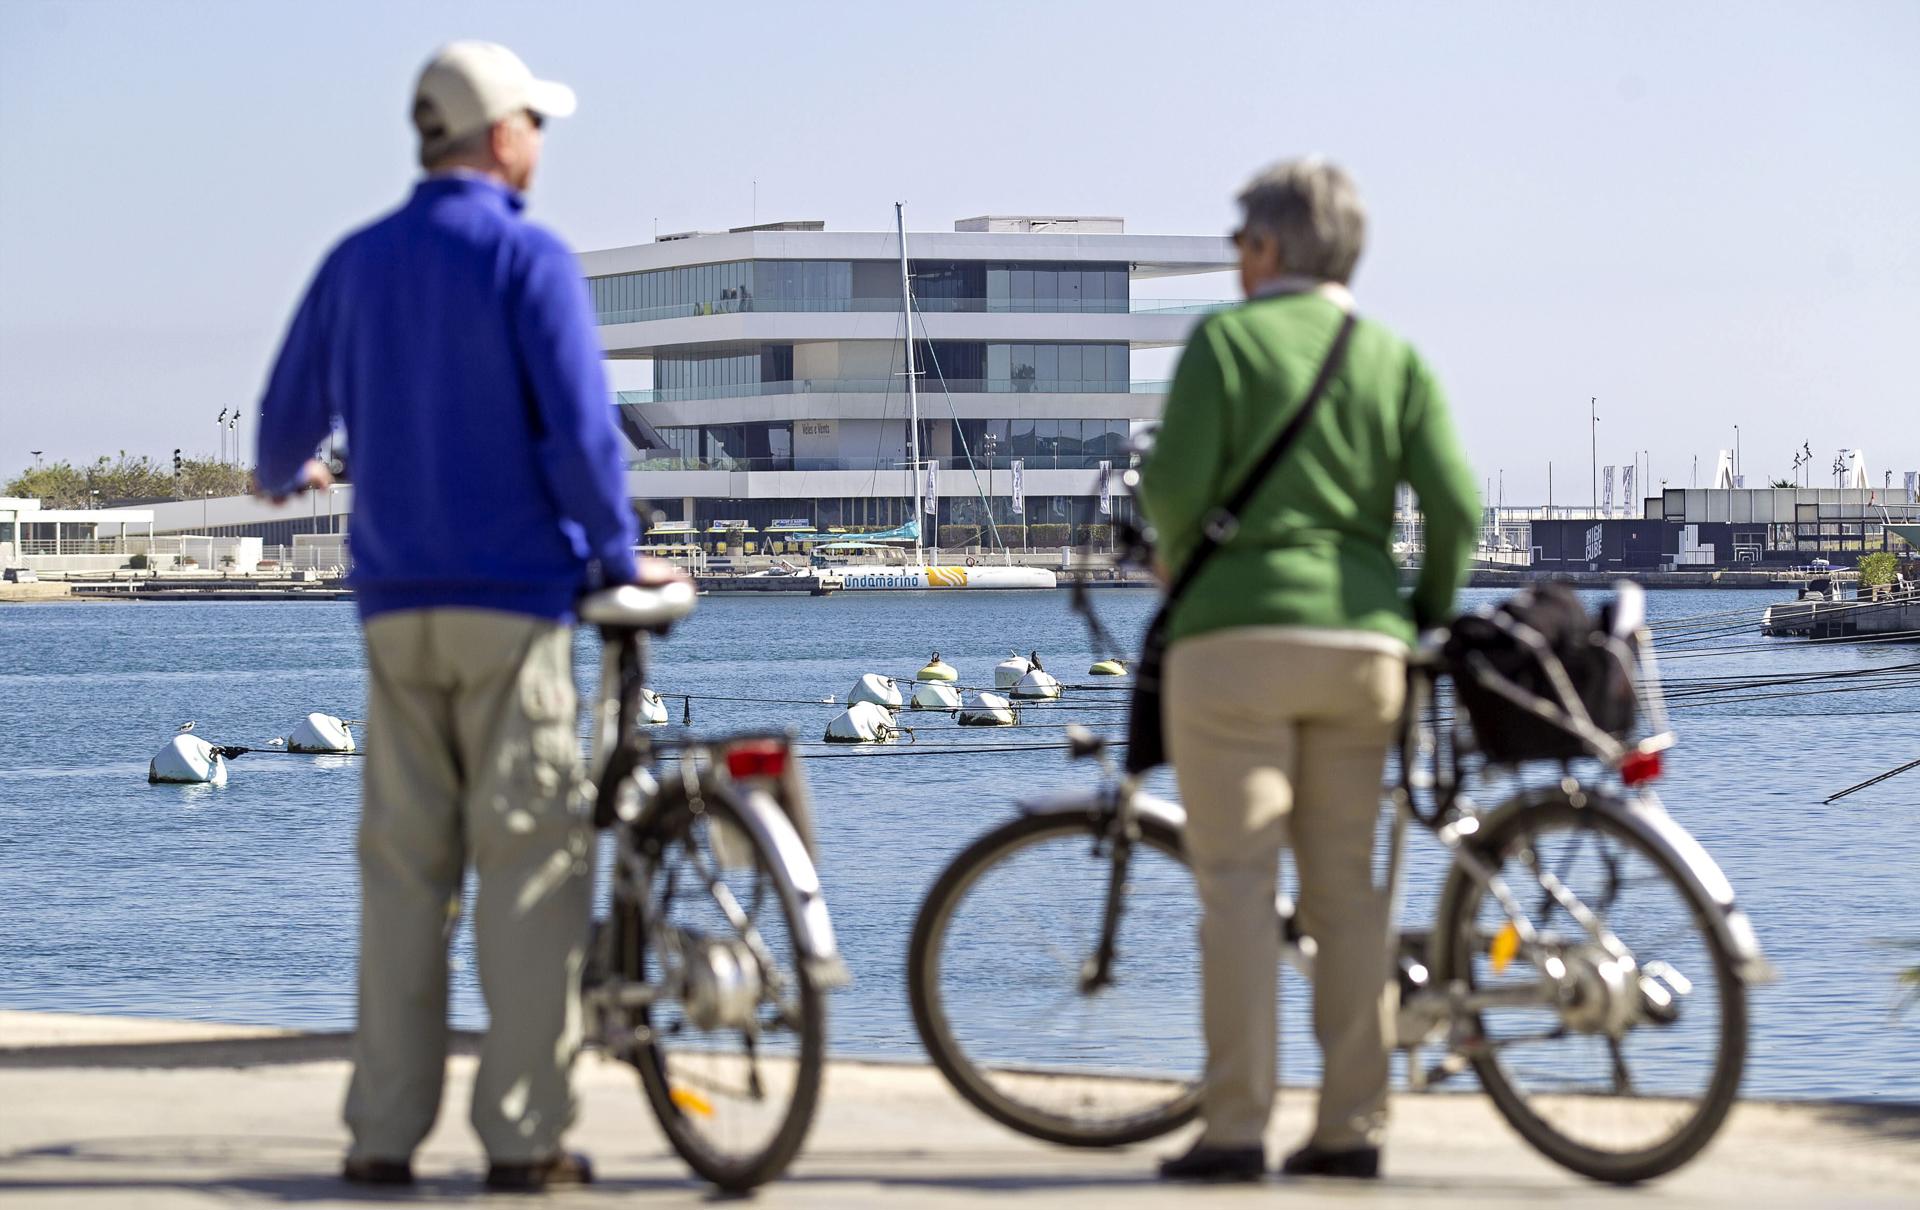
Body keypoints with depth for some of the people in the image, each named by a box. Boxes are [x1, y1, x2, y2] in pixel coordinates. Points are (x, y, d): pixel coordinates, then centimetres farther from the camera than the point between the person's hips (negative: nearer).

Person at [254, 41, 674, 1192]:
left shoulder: (355, 263, 9)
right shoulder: (527, 258, -8)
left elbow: (287, 421, 18)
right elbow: (581, 432, -15)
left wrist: (286, 476, 41)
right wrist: (621, 555, 0)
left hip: (397, 607, 5)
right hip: (516, 594, -5)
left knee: (403, 866, 8)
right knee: (532, 861, -1)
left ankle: (384, 1130, 6)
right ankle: (524, 1132, -4)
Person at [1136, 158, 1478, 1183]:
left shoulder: (1226, 339, -1)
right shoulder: (1396, 360, 10)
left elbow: (1176, 478, -11)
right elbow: (1455, 503, 0)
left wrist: (1175, 558, 9)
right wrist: (1430, 617, 14)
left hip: (1236, 636, -4)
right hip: (1358, 640, 4)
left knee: (1236, 880, -3)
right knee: (1345, 886, 9)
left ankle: (1235, 1128, -7)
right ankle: (1351, 1127, 8)